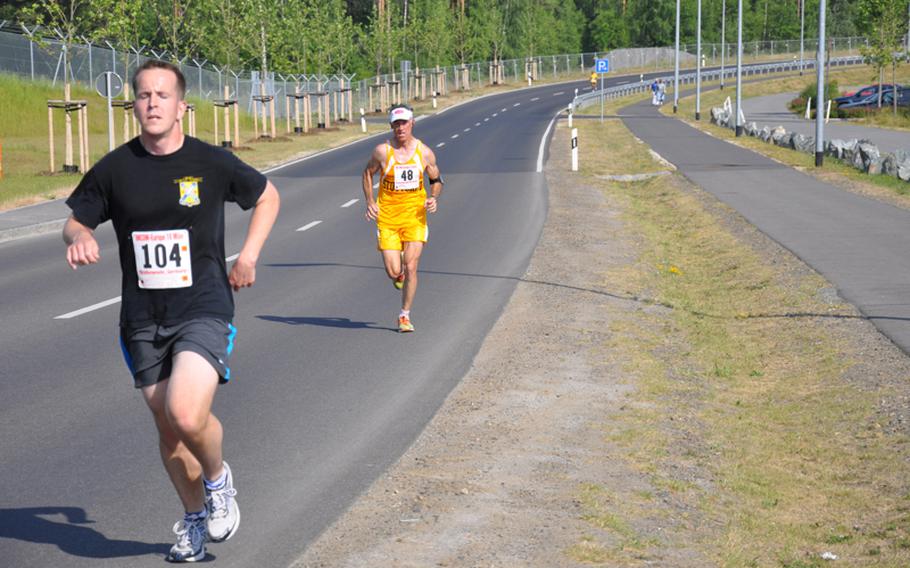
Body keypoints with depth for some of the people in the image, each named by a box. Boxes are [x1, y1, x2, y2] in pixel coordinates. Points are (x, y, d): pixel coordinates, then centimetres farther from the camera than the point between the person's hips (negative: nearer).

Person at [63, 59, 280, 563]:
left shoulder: (211, 163, -4)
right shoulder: (116, 168, -1)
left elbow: (267, 195, 13)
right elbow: (76, 221, 11)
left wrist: (248, 255, 2)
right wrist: (80, 239, -13)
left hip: (203, 311, -3)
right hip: (143, 321, 3)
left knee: (188, 416, -23)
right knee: (168, 428, 10)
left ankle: (218, 478, 10)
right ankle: (195, 517, 34)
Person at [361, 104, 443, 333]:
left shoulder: (425, 152, -1)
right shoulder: (382, 151, -5)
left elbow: (436, 179, 13)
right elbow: (368, 173, 12)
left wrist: (434, 197, -7)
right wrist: (370, 202, 0)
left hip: (415, 217, 1)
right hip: (387, 217, 0)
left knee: (410, 268, -7)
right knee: (393, 271, -7)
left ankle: (405, 316, 10)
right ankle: (398, 274, 33)